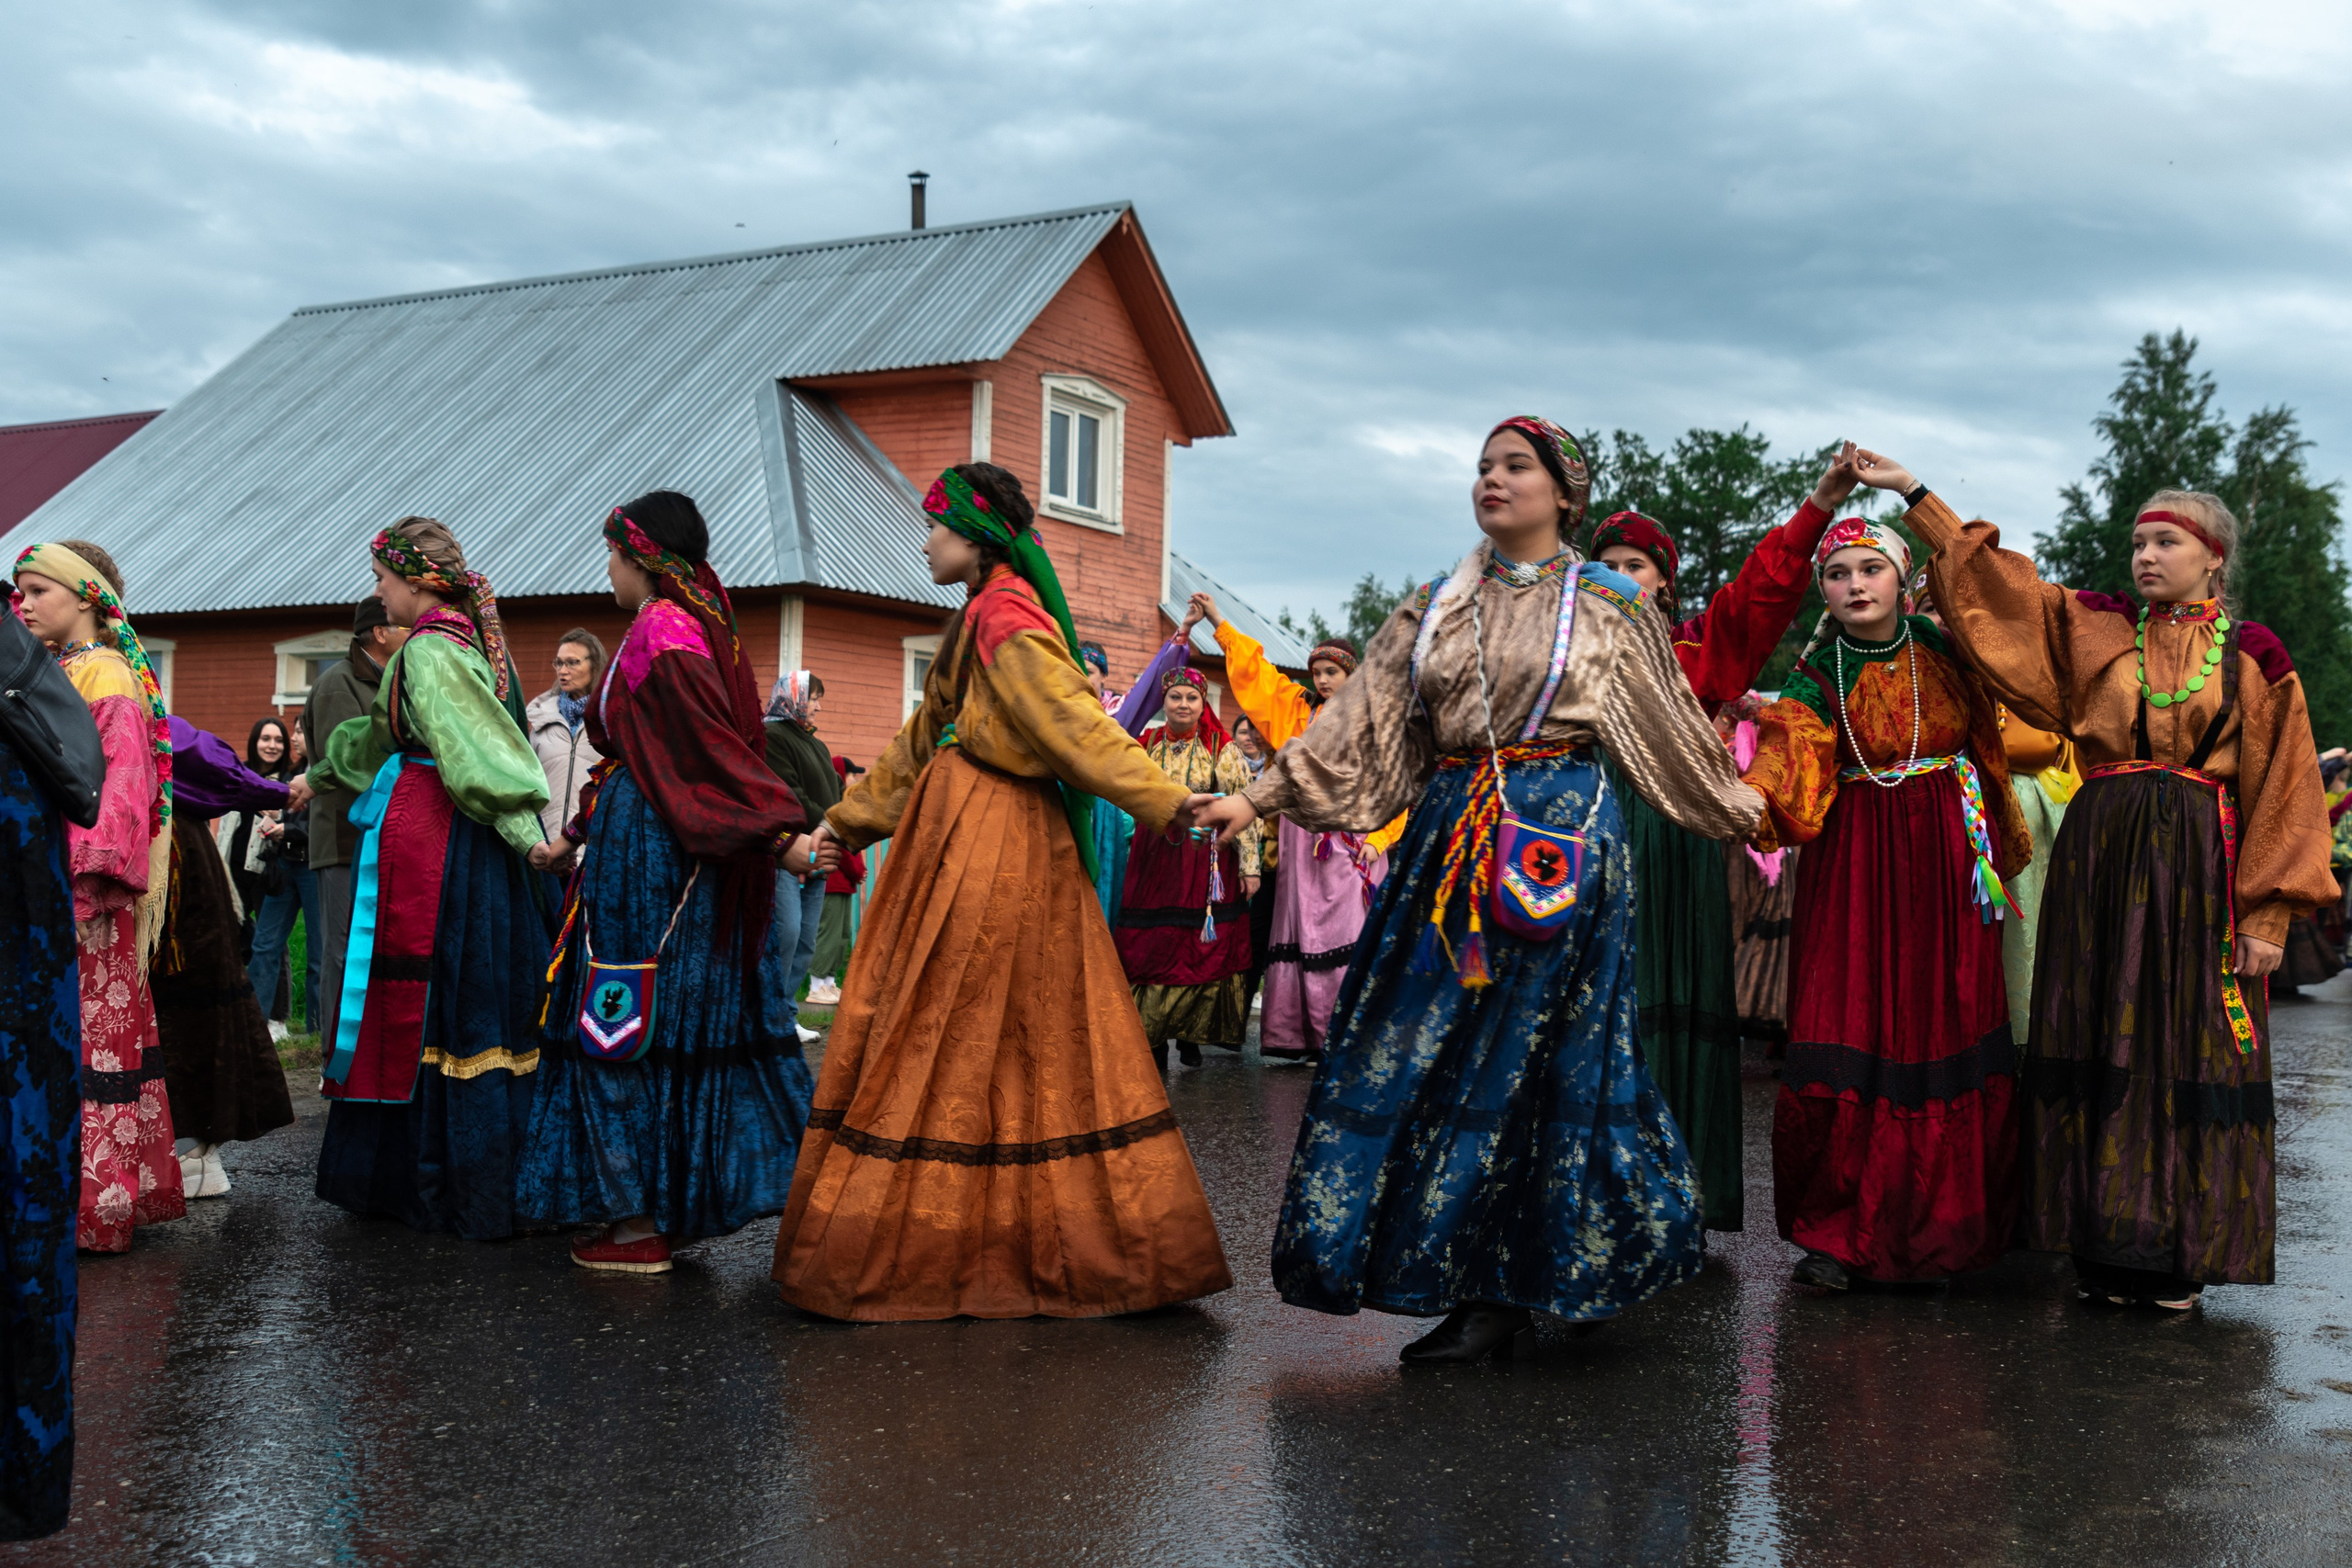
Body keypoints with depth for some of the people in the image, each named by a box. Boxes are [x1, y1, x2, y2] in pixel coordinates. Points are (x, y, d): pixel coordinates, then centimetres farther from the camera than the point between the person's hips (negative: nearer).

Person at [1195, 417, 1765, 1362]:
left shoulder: (1607, 607, 6)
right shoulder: (1434, 609, 14)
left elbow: (1670, 728, 13)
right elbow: (1358, 723, 9)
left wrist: (1736, 811, 16)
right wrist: (1260, 798, 2)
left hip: (1564, 835, -4)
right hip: (1449, 837, 4)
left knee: (1527, 1055, -5)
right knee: (1420, 1047, 0)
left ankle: (1496, 1292, 3)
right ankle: (1486, 1290, 11)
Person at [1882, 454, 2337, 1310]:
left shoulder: (2253, 655, 4)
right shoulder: (2095, 628, 10)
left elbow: (2281, 791, 3)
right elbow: (1995, 581, 11)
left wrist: (2266, 917, -4)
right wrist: (1913, 493, 7)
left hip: (2199, 863, -2)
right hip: (2098, 856, 2)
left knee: (2188, 1047, -1)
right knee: (2101, 1043, 2)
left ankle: (2180, 1251, 8)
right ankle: (2108, 1245, 9)